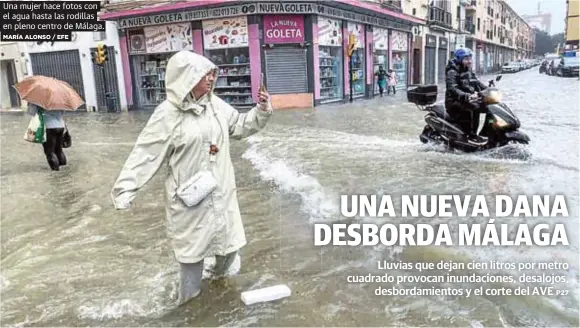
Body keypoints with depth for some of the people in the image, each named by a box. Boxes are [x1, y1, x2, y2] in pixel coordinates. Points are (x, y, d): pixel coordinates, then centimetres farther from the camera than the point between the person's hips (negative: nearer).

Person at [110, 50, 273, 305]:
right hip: (190, 192, -5)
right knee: (192, 242, 9)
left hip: (220, 189, 6)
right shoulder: (168, 114, -17)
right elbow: (146, 153, -16)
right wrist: (126, 188, -20)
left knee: (228, 236, 19)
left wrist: (261, 111, 0)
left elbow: (240, 127, 15)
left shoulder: (217, 105, 1)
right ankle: (189, 294, 32)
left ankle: (220, 272, 50)